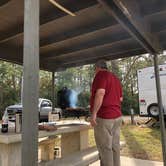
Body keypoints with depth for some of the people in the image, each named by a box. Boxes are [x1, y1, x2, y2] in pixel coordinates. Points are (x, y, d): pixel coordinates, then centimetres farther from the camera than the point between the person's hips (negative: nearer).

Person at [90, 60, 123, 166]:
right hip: (117, 116, 9)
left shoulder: (101, 74, -7)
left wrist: (94, 113, -22)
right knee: (115, 146, 13)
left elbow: (100, 93, -22)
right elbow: (120, 98, 20)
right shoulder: (115, 78, 19)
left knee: (105, 148, -2)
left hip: (104, 116, -9)